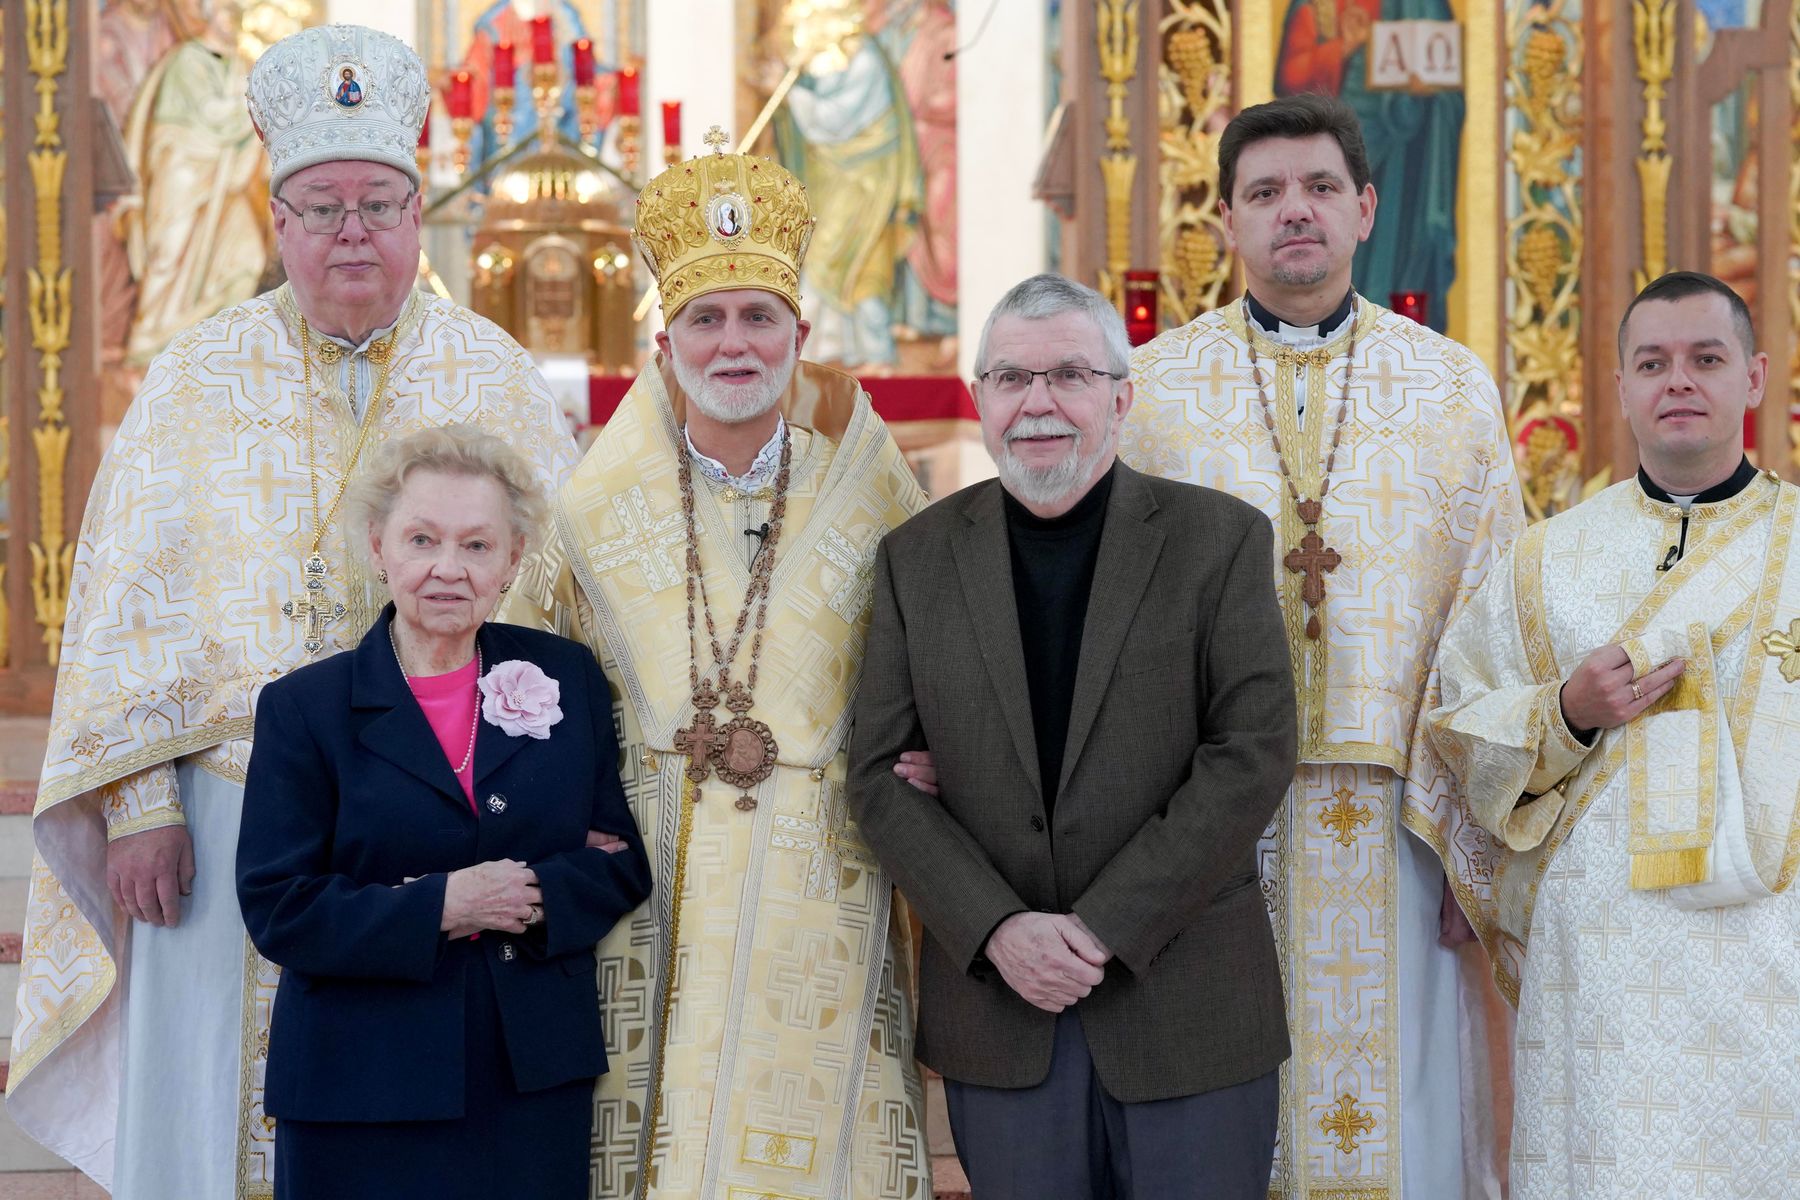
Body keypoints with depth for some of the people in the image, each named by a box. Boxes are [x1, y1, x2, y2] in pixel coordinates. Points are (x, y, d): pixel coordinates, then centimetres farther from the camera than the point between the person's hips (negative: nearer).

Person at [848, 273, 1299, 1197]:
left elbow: (1252, 755, -8)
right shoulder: (917, 558, 6)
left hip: (1189, 1009, -2)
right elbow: (878, 774, 3)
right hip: (994, 1005, 2)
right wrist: (997, 931, -11)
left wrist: (1105, 928, -14)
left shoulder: (1220, 539, -1)